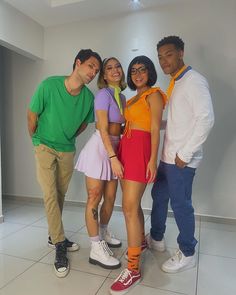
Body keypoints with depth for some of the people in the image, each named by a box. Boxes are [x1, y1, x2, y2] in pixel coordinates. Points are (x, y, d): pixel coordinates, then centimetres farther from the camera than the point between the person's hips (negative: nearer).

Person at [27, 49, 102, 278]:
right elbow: (32, 115, -8)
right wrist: (36, 139, 5)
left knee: (60, 195, 12)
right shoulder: (48, 85, -21)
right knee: (50, 195, -6)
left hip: (67, 150, 4)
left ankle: (54, 235, 31)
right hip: (44, 147, -3)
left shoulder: (88, 97, -11)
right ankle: (60, 246, 6)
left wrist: (68, 138, 13)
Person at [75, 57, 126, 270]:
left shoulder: (121, 97, 15)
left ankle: (103, 234, 35)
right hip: (99, 147, -8)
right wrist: (113, 157, -21)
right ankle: (96, 250, 8)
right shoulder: (104, 94, -8)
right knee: (94, 198, -2)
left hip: (113, 148, 8)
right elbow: (103, 130, -16)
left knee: (110, 198, 14)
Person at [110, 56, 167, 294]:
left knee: (129, 207, -12)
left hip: (140, 149, -8)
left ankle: (133, 269, -3)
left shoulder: (153, 95, 0)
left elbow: (155, 129, -8)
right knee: (132, 203, 14)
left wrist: (153, 159, -17)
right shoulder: (132, 99, 23)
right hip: (125, 147, 8)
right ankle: (141, 242, 36)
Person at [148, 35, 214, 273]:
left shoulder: (194, 81, -11)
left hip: (181, 159, -9)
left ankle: (187, 255, 24)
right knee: (159, 196, 18)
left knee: (180, 204, 3)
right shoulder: (175, 84, 16)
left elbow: (206, 119, -20)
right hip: (168, 156, 9)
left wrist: (185, 154, -19)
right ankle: (156, 239, 38)